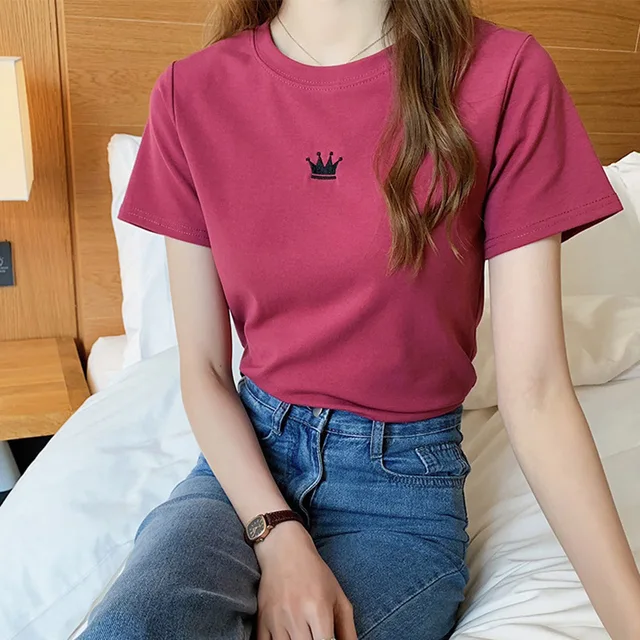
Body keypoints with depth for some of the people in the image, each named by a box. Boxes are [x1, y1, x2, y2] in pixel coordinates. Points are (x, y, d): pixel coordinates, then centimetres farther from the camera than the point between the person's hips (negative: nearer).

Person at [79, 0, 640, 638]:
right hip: (248, 453, 2)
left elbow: (534, 389, -11)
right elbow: (203, 370, -2)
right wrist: (278, 536, -14)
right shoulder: (193, 91, -4)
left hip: (406, 475, -1)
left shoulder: (506, 75, -10)